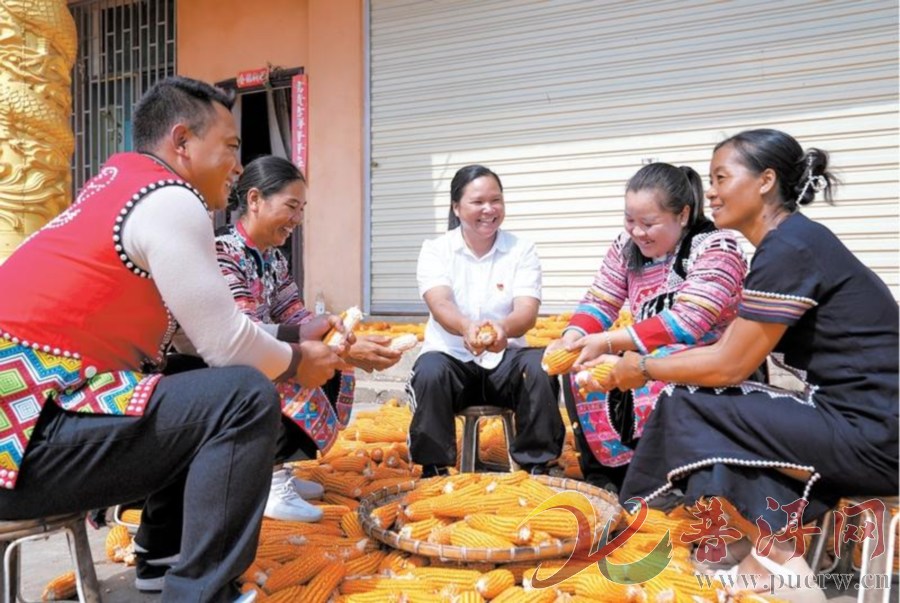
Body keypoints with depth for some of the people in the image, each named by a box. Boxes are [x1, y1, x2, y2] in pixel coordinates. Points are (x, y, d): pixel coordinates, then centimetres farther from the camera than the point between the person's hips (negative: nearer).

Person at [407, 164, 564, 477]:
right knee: (429, 372, -33)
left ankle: (536, 466, -10)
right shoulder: (436, 250, -3)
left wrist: (504, 328, -41)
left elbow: (527, 311, -16)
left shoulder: (522, 250, -1)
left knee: (541, 368, -29)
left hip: (504, 360, 1)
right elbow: (440, 305, -20)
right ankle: (434, 469, -13)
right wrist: (466, 327, -45)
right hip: (451, 357, 0)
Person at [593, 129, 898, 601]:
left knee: (686, 408, -11)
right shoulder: (787, 244, 12)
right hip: (853, 421, 9)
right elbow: (725, 349, 12)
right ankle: (773, 553, 9)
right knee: (696, 400, 8)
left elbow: (729, 367, -16)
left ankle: (776, 561, 7)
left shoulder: (789, 246, -17)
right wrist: (620, 364, 8)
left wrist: (643, 369, -1)